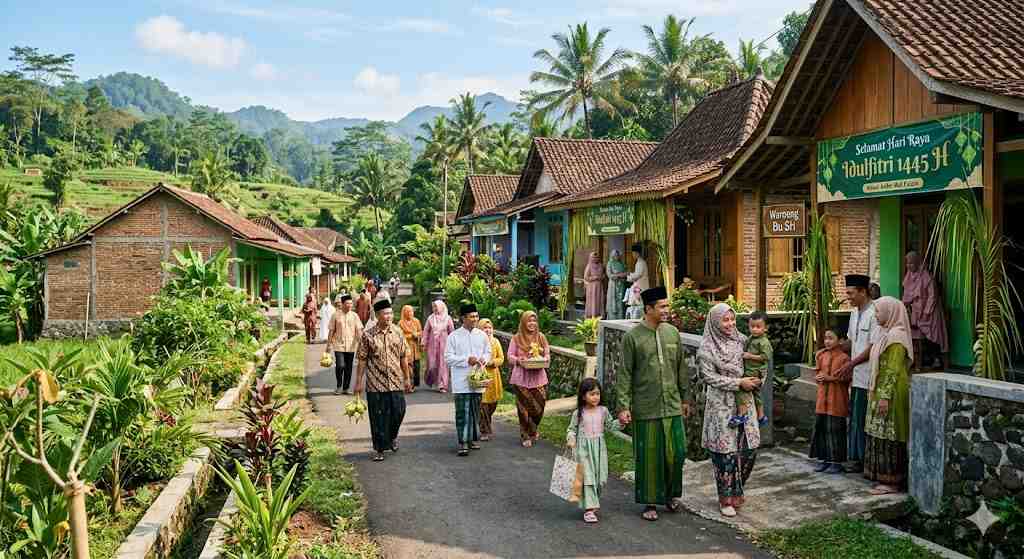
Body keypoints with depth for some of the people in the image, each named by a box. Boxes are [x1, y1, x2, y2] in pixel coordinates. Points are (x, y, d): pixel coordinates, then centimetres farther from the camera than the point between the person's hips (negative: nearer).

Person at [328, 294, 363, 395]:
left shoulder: (354, 316, 4)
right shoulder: (336, 315, 1)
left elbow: (359, 330, 2)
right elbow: (331, 331, 5)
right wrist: (329, 345, 5)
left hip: (351, 346, 2)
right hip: (339, 345, -2)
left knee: (348, 368, 7)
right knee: (340, 366, -13)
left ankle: (345, 388, 20)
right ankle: (338, 386, 8)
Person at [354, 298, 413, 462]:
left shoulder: (397, 332, 3)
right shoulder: (368, 335, -4)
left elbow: (403, 357, 9)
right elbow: (362, 360, -1)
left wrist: (407, 378, 9)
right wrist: (359, 382, -3)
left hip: (396, 382, 2)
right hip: (375, 383, -2)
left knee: (398, 412, 2)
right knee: (378, 417, 3)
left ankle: (393, 436, 33)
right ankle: (380, 449, 16)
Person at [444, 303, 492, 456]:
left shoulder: (482, 335, 7)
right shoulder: (454, 336, -4)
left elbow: (488, 352, 16)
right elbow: (448, 358, -6)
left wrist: (484, 359, -6)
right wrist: (467, 360, -16)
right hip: (461, 381, -4)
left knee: (475, 411, 12)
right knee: (462, 412, -6)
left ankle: (474, 439, 25)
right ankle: (463, 443, -3)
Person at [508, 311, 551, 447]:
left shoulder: (541, 337, 8)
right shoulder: (516, 338, 0)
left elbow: (547, 354, 11)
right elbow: (510, 357, 1)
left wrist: (544, 359, -11)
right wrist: (518, 360, -19)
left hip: (539, 377, 2)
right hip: (521, 378, -2)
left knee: (539, 406, 2)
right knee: (524, 407, -1)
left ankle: (532, 431, 29)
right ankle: (526, 436, 14)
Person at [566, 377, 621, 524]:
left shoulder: (603, 411, 1)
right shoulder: (578, 413, -6)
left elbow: (610, 425, 14)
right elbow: (572, 429, 3)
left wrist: (620, 422, -2)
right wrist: (570, 439, -15)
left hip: (599, 449, 3)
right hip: (583, 449, -3)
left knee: (599, 478, 8)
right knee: (587, 478, -7)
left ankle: (594, 502, 29)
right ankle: (589, 509, -5)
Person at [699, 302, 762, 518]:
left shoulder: (740, 339, 7)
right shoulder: (706, 347, -9)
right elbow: (709, 376, -12)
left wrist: (755, 381, 2)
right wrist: (739, 383, -16)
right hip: (721, 404, -5)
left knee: (750, 448, 5)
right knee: (726, 451, -3)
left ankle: (736, 490, 27)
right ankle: (726, 499, 11)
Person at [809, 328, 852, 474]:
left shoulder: (844, 358, -9)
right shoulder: (821, 355, 9)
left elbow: (846, 378, -12)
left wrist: (830, 378, -17)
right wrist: (818, 377, -4)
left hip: (837, 399, -6)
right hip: (822, 397, 6)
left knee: (835, 429, -2)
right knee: (821, 427, 8)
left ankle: (837, 461, 7)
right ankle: (825, 459, 19)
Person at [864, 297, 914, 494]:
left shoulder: (896, 337, -16)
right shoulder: (886, 333, 14)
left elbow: (893, 370, -20)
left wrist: (885, 396, -22)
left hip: (891, 392, -10)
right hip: (882, 391, 10)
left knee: (888, 437, -4)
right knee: (883, 436, 13)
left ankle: (891, 482, 3)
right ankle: (885, 477, 20)